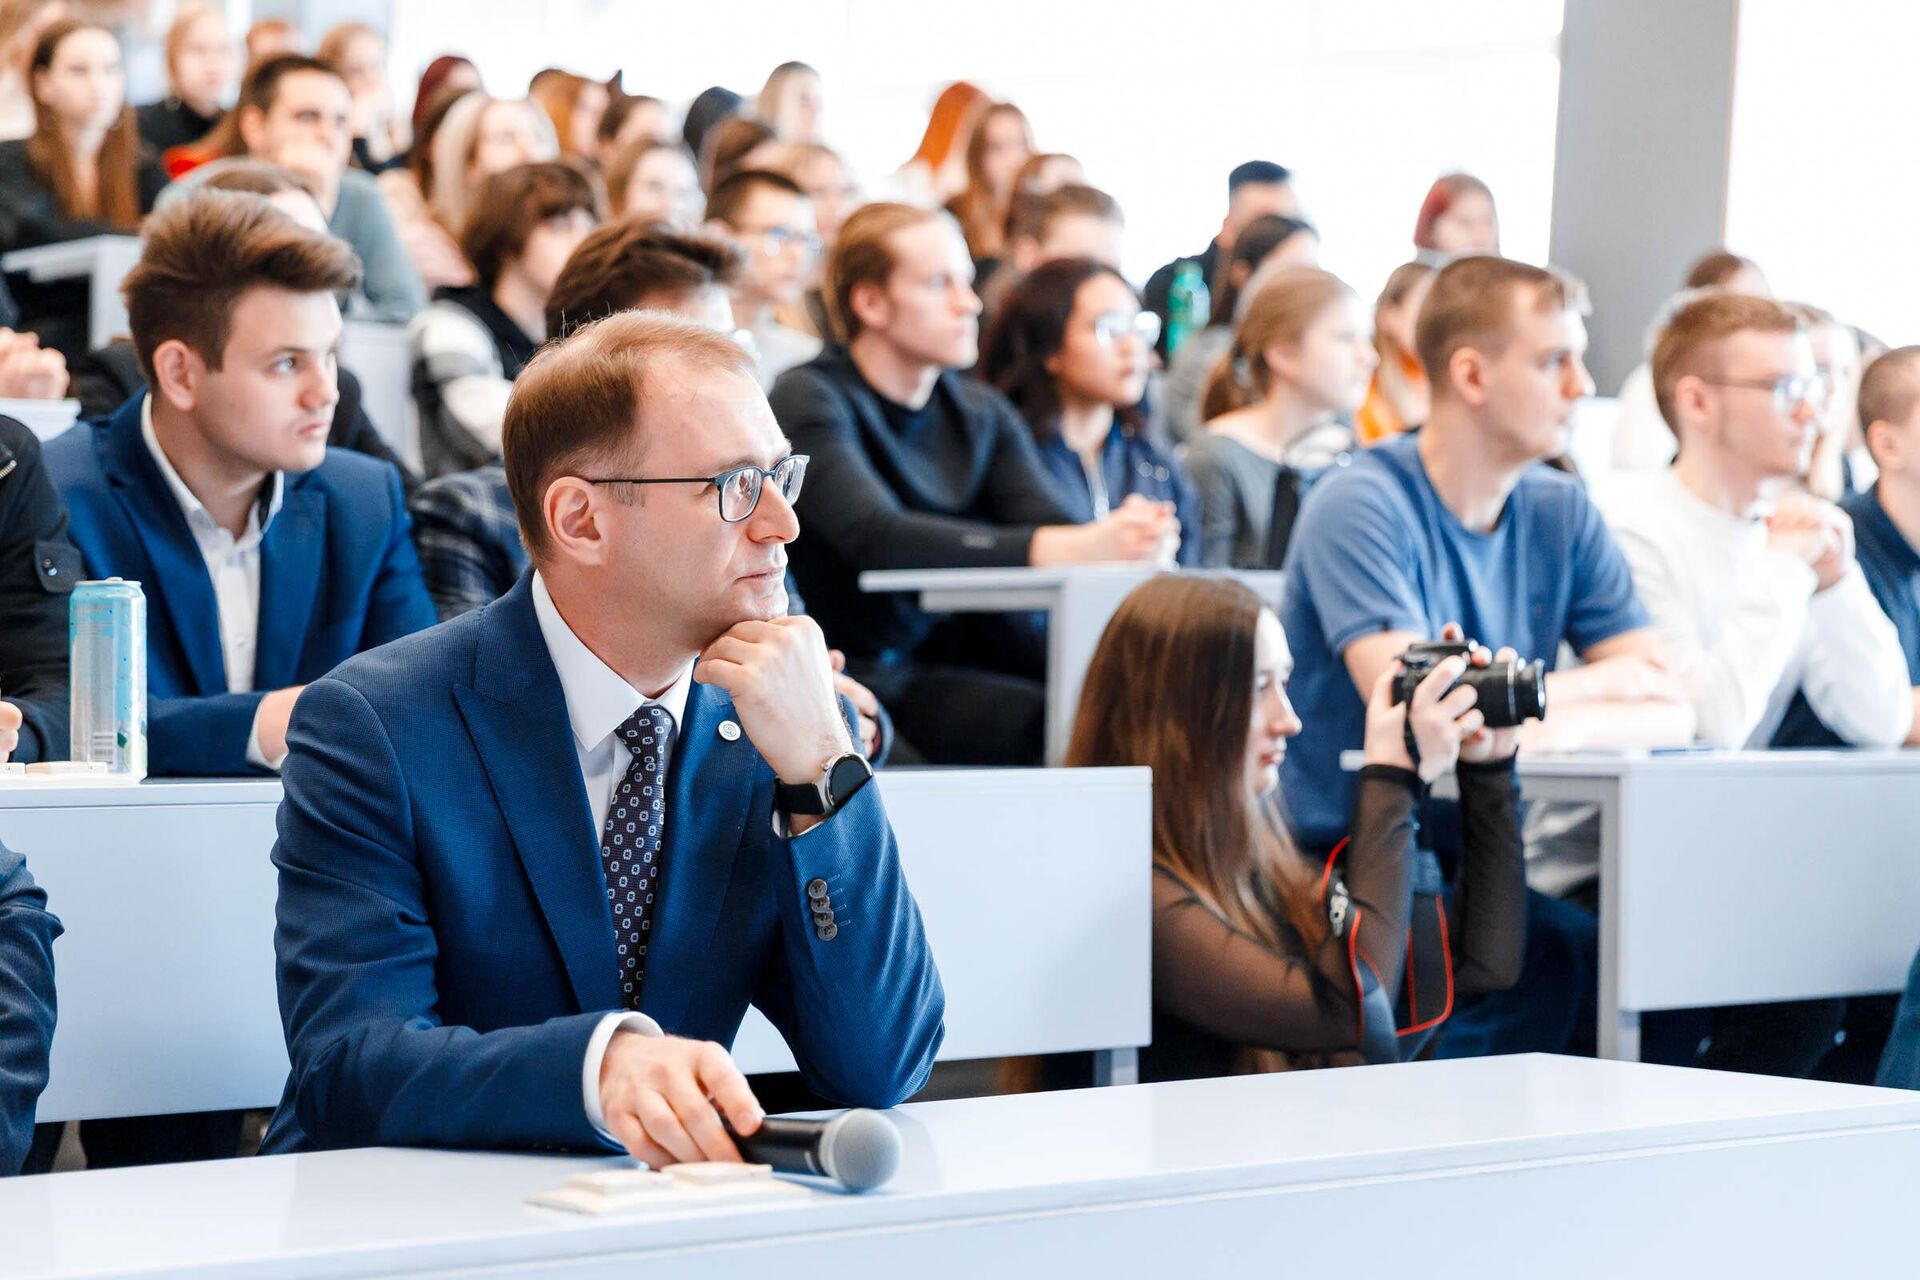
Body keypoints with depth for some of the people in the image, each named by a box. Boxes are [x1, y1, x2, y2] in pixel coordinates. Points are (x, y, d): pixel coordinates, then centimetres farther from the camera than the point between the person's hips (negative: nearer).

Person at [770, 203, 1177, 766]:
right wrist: (1075, 548, -37)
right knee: (1047, 719, -31)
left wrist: (1121, 535, -29)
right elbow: (879, 540, -25)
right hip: (860, 672, -6)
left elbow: (1047, 522, -3)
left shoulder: (985, 414, 14)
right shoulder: (810, 400, -8)